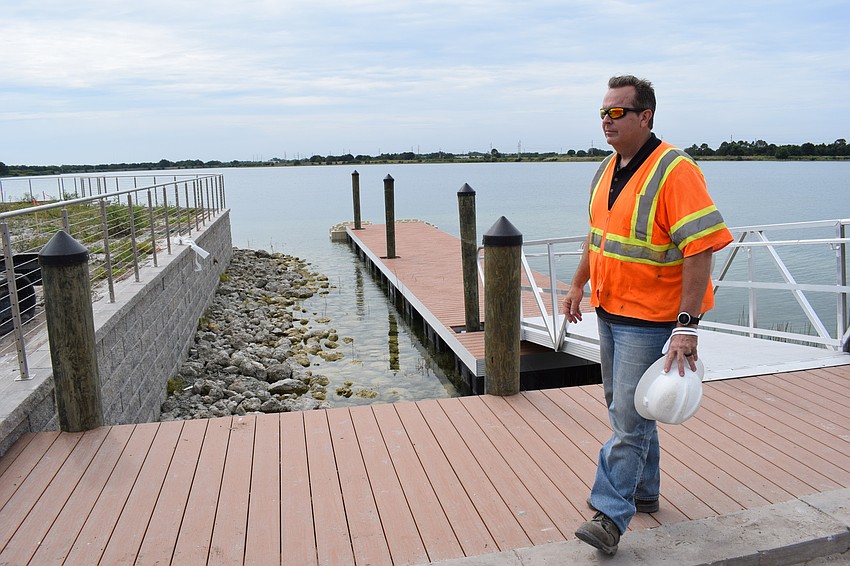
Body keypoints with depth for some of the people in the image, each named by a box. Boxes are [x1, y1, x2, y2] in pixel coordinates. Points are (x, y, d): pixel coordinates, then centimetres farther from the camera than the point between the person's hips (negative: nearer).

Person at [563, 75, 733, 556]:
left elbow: (701, 248, -24)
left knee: (629, 417, -4)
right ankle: (644, 493, 37)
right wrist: (579, 285, 21)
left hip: (650, 319, -9)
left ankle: (611, 515, 8)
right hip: (609, 311, 9)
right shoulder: (608, 170, 8)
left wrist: (687, 325, -27)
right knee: (625, 407, 19)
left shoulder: (675, 170, -19)